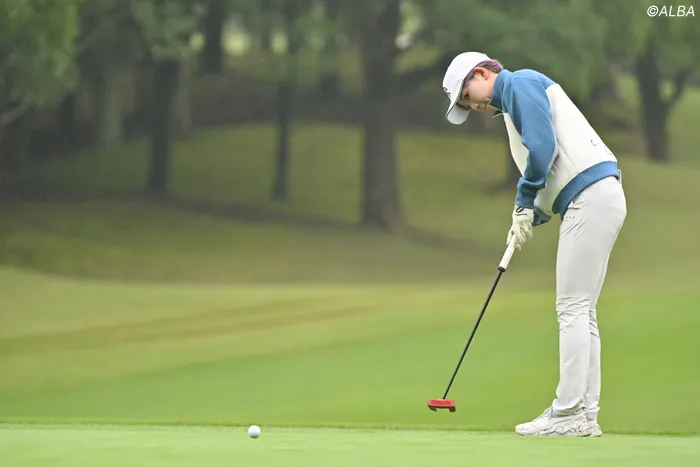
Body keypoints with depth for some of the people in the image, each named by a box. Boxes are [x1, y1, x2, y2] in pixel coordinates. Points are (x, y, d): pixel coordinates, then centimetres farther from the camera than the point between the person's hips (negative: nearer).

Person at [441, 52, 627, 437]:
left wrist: (524, 203, -6)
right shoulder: (513, 105, 26)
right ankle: (586, 414, 9)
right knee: (580, 312, 9)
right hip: (594, 201, 10)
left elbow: (544, 146, -17)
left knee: (573, 308, -9)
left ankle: (569, 413, -9)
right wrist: (529, 218, 7)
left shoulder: (521, 84, -4)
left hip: (591, 196, -10)